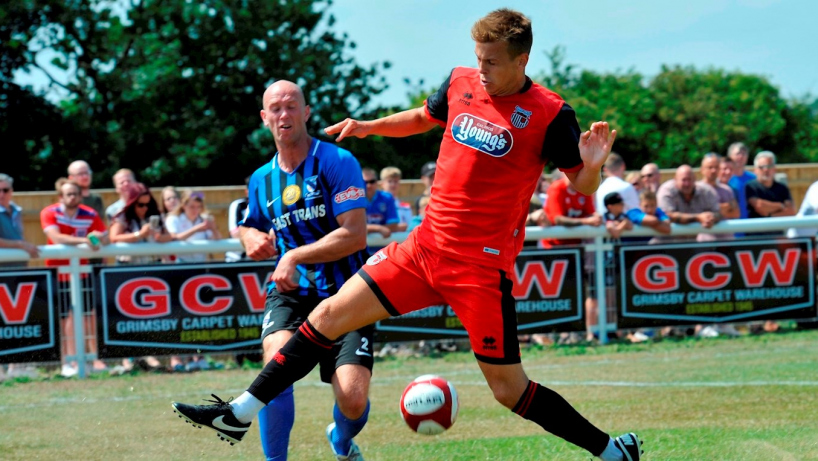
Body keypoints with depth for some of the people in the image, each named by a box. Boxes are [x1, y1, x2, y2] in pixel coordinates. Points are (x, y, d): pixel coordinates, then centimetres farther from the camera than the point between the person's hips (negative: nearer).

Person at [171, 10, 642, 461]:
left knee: (509, 388, -4)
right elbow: (425, 117, 25)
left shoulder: (549, 114, -13)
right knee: (330, 315, 3)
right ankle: (240, 414, 10)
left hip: (482, 267, -6)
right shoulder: (461, 83, 3)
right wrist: (369, 126, 13)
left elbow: (582, 187, -8)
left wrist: (593, 165, -30)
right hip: (426, 245, 6)